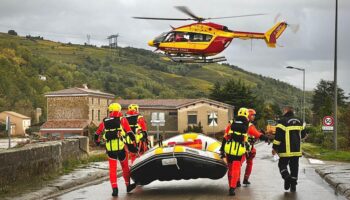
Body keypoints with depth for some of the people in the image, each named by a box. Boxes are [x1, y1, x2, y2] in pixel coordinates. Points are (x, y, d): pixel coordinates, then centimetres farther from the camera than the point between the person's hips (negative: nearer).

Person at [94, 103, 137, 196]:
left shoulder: (105, 122, 8)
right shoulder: (122, 120, 0)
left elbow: (97, 134, 16)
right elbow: (129, 132, -4)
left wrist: (97, 142, 35)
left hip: (110, 148, 2)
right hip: (120, 147, -2)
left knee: (112, 169, 7)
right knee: (125, 167, 15)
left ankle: (114, 188, -2)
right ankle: (128, 186, 25)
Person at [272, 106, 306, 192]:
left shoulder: (282, 121, -10)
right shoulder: (299, 121, 10)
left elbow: (278, 136, -14)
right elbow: (303, 134, 20)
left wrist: (275, 147, -8)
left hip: (286, 150, -5)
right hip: (297, 149, 5)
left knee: (282, 164, 8)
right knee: (294, 166, 10)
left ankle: (287, 177, -17)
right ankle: (293, 185, 11)